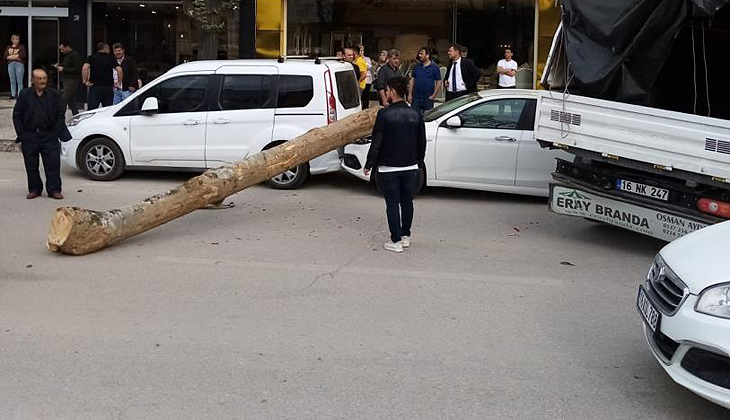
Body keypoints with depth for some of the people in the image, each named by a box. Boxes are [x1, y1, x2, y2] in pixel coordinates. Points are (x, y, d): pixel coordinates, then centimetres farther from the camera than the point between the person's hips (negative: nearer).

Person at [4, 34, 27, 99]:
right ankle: (13, 94, 4)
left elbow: (23, 56, -6)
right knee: (12, 81, 1)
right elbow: (4, 57, 7)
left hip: (19, 64, -3)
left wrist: (12, 56, -2)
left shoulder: (21, 47, 8)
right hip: (10, 64, 3)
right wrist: (16, 56, -6)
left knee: (19, 81, -8)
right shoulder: (8, 48, 16)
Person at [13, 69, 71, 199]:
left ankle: (54, 190, 5)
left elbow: (61, 115, 5)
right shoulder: (24, 94, 5)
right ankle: (34, 189, 19)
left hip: (49, 136, -1)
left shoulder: (55, 95, 5)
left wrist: (55, 133, -4)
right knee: (31, 165, 6)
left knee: (53, 164, -3)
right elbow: (17, 115, 6)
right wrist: (21, 134, -2)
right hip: (29, 137, 1)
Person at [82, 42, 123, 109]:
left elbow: (85, 68, -12)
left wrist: (84, 81, -7)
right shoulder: (111, 59, 6)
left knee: (92, 109, -3)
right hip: (108, 88, 1)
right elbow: (119, 70, -7)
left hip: (95, 87, -1)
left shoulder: (92, 57, 5)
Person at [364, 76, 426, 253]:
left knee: (392, 204, 3)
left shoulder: (384, 114, -13)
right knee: (407, 202, 16)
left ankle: (396, 241, 5)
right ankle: (406, 236, 26)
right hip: (411, 167, 5)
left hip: (389, 167, -5)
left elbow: (377, 142, -12)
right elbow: (422, 143, 9)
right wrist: (418, 162, 23)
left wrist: (369, 165, -4)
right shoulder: (415, 115, 2)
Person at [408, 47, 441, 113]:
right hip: (416, 97, 3)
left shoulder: (434, 67, 0)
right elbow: (412, 80, 10)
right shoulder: (417, 66, 9)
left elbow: (438, 82, -2)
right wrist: (410, 94, 3)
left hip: (428, 98, -3)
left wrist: (434, 95, -9)